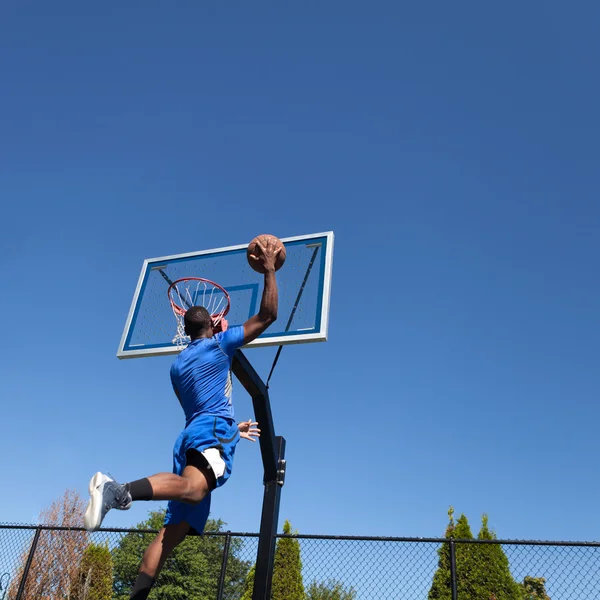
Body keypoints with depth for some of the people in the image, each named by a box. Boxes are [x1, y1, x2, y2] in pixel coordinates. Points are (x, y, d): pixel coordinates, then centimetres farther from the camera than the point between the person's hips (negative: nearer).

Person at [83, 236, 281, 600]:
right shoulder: (219, 344, 9)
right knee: (193, 487, -35)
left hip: (190, 435, 7)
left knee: (174, 529, 2)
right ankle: (121, 490, -55)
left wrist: (233, 428, 45)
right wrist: (270, 269, 17)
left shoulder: (178, 365, 26)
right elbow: (268, 315, 8)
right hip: (214, 431, -7)